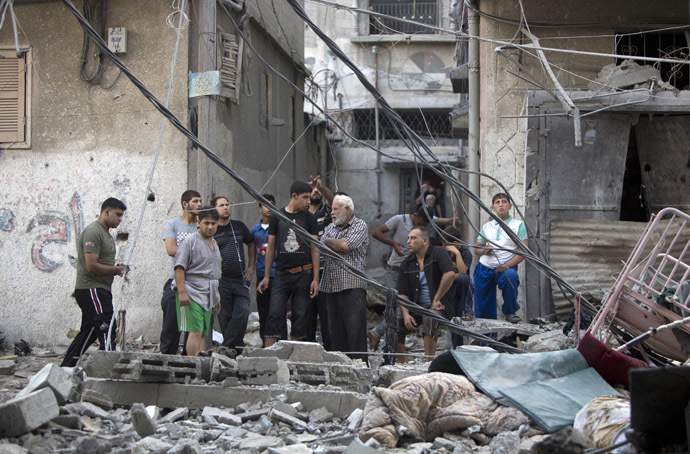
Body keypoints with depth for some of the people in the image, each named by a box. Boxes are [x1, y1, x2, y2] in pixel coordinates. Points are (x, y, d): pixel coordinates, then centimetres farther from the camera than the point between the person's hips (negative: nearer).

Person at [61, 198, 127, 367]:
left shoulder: (105, 233, 20)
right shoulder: (93, 232, -14)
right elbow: (91, 266, -22)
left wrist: (116, 268, 6)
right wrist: (115, 270, -10)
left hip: (100, 290, 11)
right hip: (92, 290, -11)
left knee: (88, 333, 14)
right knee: (106, 333, -15)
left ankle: (65, 370, 21)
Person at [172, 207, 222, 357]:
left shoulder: (215, 244, 21)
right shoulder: (190, 241, -5)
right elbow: (179, 267, -11)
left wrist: (217, 298, 28)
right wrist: (182, 292, -20)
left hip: (208, 296, 8)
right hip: (192, 293, -8)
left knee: (203, 334, 4)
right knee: (195, 332, -15)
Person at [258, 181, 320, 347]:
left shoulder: (309, 218, 6)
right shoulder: (276, 217, 6)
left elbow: (314, 249, 4)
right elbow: (271, 247, 10)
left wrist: (315, 279, -3)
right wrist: (266, 276, 6)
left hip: (304, 274, 0)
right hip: (282, 274, 0)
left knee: (300, 315, 1)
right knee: (274, 315, -7)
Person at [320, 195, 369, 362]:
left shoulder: (360, 226, 3)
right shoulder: (331, 227, 22)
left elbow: (346, 245, -10)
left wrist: (328, 241, 2)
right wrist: (338, 246, -3)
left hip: (352, 285, -6)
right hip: (331, 285, 6)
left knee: (355, 327, -9)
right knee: (335, 328, 5)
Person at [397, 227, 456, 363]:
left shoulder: (438, 253, -8)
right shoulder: (406, 263, 9)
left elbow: (450, 274, -25)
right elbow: (402, 293, 8)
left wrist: (436, 299, -20)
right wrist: (406, 314, -10)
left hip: (438, 306, -6)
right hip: (416, 306, 6)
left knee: (430, 318, -38)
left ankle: (429, 363, -35)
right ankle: (404, 365, -3)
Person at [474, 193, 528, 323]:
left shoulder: (518, 225, 3)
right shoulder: (487, 226, 16)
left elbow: (524, 251, -5)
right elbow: (476, 249, 20)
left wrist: (506, 265, -19)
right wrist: (483, 251, -6)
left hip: (506, 267, -3)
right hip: (484, 268, 3)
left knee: (510, 275, -37)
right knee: (482, 311, -1)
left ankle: (510, 312, -19)